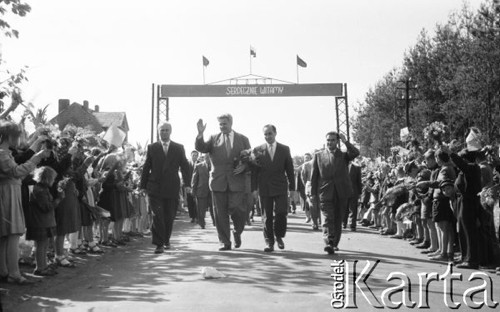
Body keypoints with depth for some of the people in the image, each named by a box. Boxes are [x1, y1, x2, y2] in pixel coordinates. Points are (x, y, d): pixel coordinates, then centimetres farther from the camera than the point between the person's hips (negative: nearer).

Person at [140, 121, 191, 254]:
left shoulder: (179, 148, 7)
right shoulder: (152, 148, 6)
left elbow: (185, 167, 5)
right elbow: (146, 168, 7)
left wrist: (187, 184, -5)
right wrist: (143, 186, 4)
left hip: (172, 188, 1)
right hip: (155, 188, -1)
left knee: (169, 217, 8)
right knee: (157, 216, -10)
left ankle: (166, 240, 29)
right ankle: (159, 244, -6)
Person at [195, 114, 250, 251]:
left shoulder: (242, 139, 10)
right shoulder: (213, 138, 10)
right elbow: (200, 148, -5)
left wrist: (244, 166, -9)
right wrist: (200, 134, -21)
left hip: (236, 181, -1)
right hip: (218, 181, 1)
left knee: (236, 210, -11)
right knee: (220, 213, 1)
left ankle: (237, 232, 18)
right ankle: (225, 242, 11)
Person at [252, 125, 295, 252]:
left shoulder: (284, 149, 6)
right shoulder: (257, 150, 4)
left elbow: (289, 169, 7)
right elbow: (254, 170, 5)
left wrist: (292, 187, 3)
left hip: (280, 187, 0)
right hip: (264, 188, 0)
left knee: (281, 213, -9)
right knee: (267, 216, 3)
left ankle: (279, 236, 15)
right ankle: (269, 242, 12)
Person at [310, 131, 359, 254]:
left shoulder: (343, 155, 11)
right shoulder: (318, 155, 9)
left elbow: (356, 153, -11)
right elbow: (314, 176, 7)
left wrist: (345, 141, -13)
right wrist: (313, 194, 0)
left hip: (341, 192, 2)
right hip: (325, 192, -2)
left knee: (338, 219, 9)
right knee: (328, 219, -13)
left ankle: (335, 243, 22)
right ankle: (329, 243, -23)